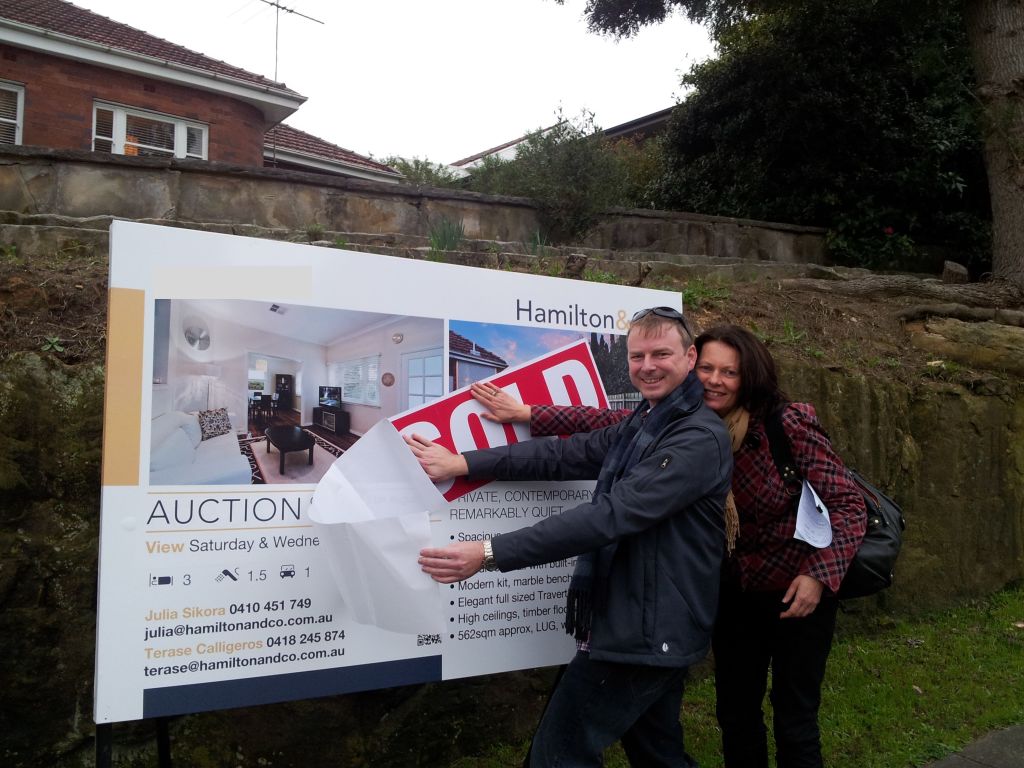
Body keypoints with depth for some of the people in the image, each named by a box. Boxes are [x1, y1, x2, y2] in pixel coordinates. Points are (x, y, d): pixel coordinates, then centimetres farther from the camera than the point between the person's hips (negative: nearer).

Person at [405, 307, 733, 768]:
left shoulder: (698, 439, -19)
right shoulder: (641, 426, 13)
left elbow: (610, 516, -28)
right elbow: (563, 455, 6)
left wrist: (491, 553, -32)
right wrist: (462, 464, -4)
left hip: (649, 632, -9)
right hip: (651, 627, 9)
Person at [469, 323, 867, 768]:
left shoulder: (791, 425, -22)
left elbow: (847, 504, -18)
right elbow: (614, 424, -11)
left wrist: (819, 574, -30)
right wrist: (528, 414, -15)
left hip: (798, 589, -4)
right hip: (736, 587, 4)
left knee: (794, 718, 8)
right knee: (735, 712, 15)